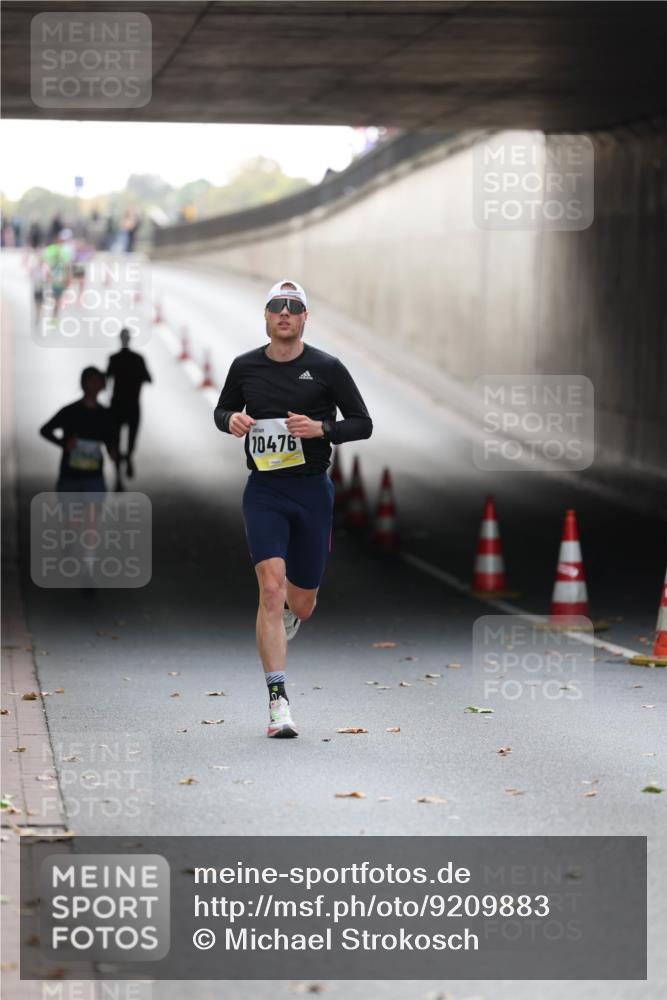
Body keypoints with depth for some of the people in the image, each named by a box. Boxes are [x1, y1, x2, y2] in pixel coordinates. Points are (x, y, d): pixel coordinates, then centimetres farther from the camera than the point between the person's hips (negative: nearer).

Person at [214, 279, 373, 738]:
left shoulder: (327, 368, -1)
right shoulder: (245, 367, 4)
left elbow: (363, 424, 2)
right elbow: (222, 410, 20)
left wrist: (320, 428, -16)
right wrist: (231, 420, -4)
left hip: (312, 489, 0)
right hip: (264, 492, 0)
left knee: (302, 604, 8)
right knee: (271, 588, -17)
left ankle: (288, 613, 50)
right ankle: (278, 700, -16)